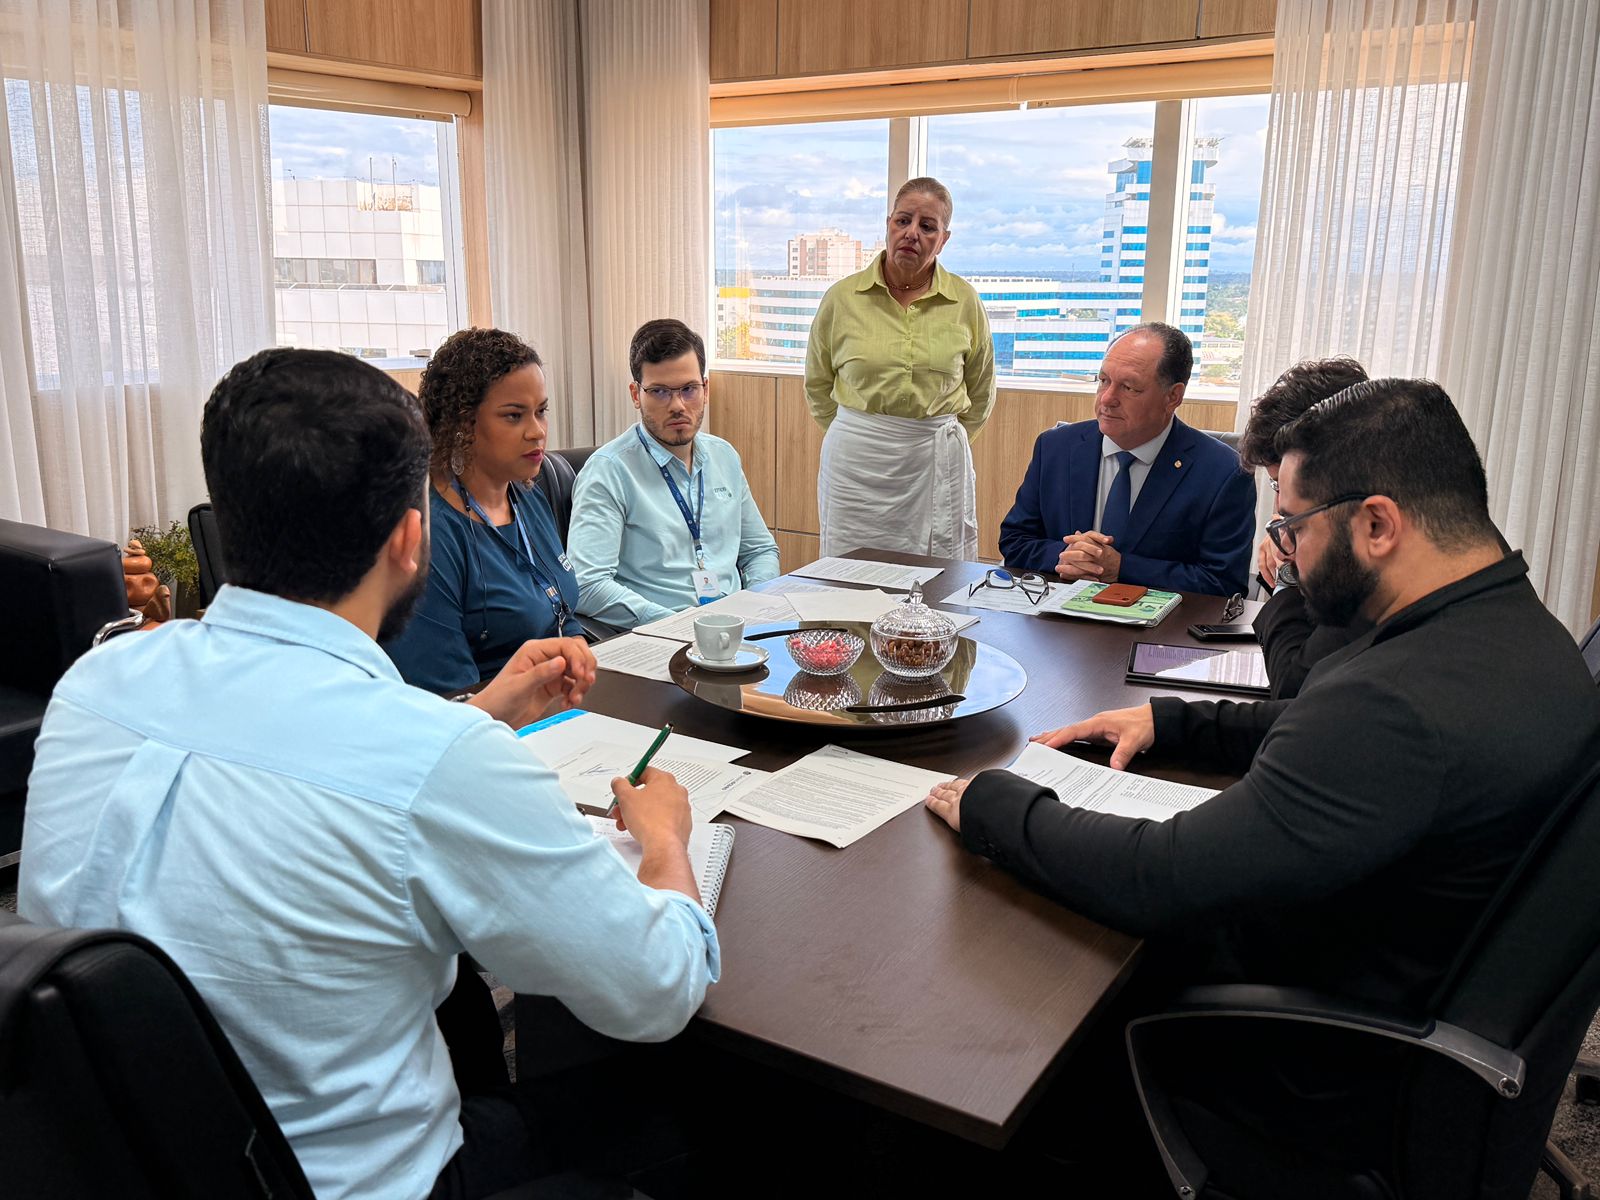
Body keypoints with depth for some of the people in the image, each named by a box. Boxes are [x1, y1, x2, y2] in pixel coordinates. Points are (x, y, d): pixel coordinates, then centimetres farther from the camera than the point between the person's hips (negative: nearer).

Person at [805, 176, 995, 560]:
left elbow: (980, 392, 16)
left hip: (936, 465, 1)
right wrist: (859, 434, 12)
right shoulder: (842, 298, 2)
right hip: (855, 464, 0)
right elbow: (818, 386, 13)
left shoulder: (965, 302, 3)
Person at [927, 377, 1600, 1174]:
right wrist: (1171, 720, 7)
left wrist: (993, 805, -20)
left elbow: (1158, 883, -35)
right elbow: (1325, 737, 15)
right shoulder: (1517, 630, -2)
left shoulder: (1402, 701, -36)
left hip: (1326, 1080, -9)